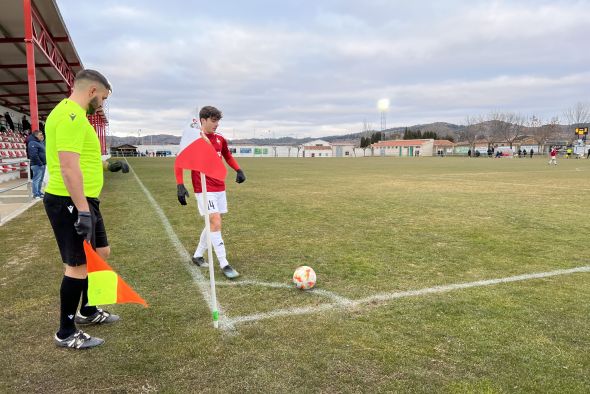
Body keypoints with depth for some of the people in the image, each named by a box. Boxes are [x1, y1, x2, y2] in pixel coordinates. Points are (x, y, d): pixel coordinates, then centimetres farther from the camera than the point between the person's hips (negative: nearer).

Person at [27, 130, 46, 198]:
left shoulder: (41, 142, 17)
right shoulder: (32, 143, -13)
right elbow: (34, 155, -22)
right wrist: (40, 163, -20)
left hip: (42, 164, 10)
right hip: (37, 165, -10)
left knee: (40, 179, 15)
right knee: (36, 179, -7)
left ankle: (39, 192, 23)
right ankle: (36, 194, -4)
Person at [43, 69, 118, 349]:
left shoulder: (70, 113, 17)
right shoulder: (71, 115, -17)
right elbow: (68, 165, -25)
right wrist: (83, 211, -26)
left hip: (83, 200, 11)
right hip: (71, 203, -11)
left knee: (101, 253, 19)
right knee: (79, 265, -2)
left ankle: (87, 311, 35)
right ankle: (66, 334, 13)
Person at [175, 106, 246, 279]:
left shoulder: (220, 139, 8)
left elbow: (228, 156, 25)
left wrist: (238, 170, 8)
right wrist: (180, 185, -16)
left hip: (220, 188, 7)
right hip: (204, 189, -7)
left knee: (214, 224, 12)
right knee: (216, 223, -14)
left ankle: (198, 255, 31)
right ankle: (224, 264, -7)